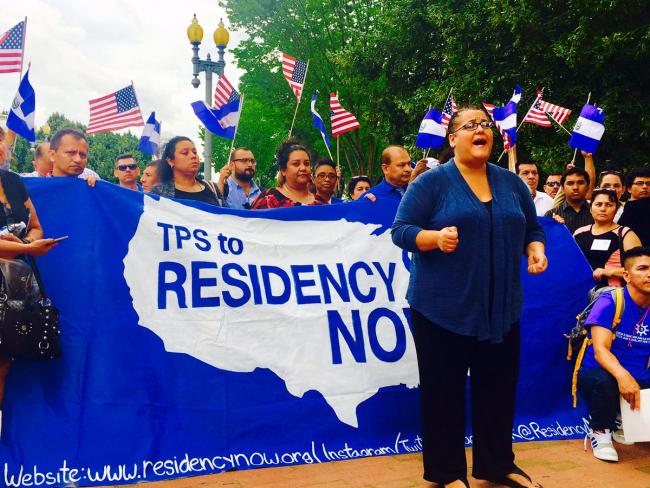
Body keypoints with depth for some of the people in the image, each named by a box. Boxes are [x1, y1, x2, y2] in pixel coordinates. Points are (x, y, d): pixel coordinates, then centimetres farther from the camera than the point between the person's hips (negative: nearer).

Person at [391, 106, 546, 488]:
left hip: (501, 308, 5)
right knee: (444, 391, 4)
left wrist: (536, 250, -3)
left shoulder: (512, 183, 11)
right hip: (442, 308, -4)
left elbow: (532, 228, 18)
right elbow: (401, 230, -8)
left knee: (499, 388, 12)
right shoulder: (432, 182, -5)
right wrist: (436, 237, -26)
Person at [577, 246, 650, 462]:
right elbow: (600, 350, -21)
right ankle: (600, 432, -6)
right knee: (603, 382, -39)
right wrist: (622, 375, -42)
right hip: (600, 372, -5)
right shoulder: (610, 302, -11)